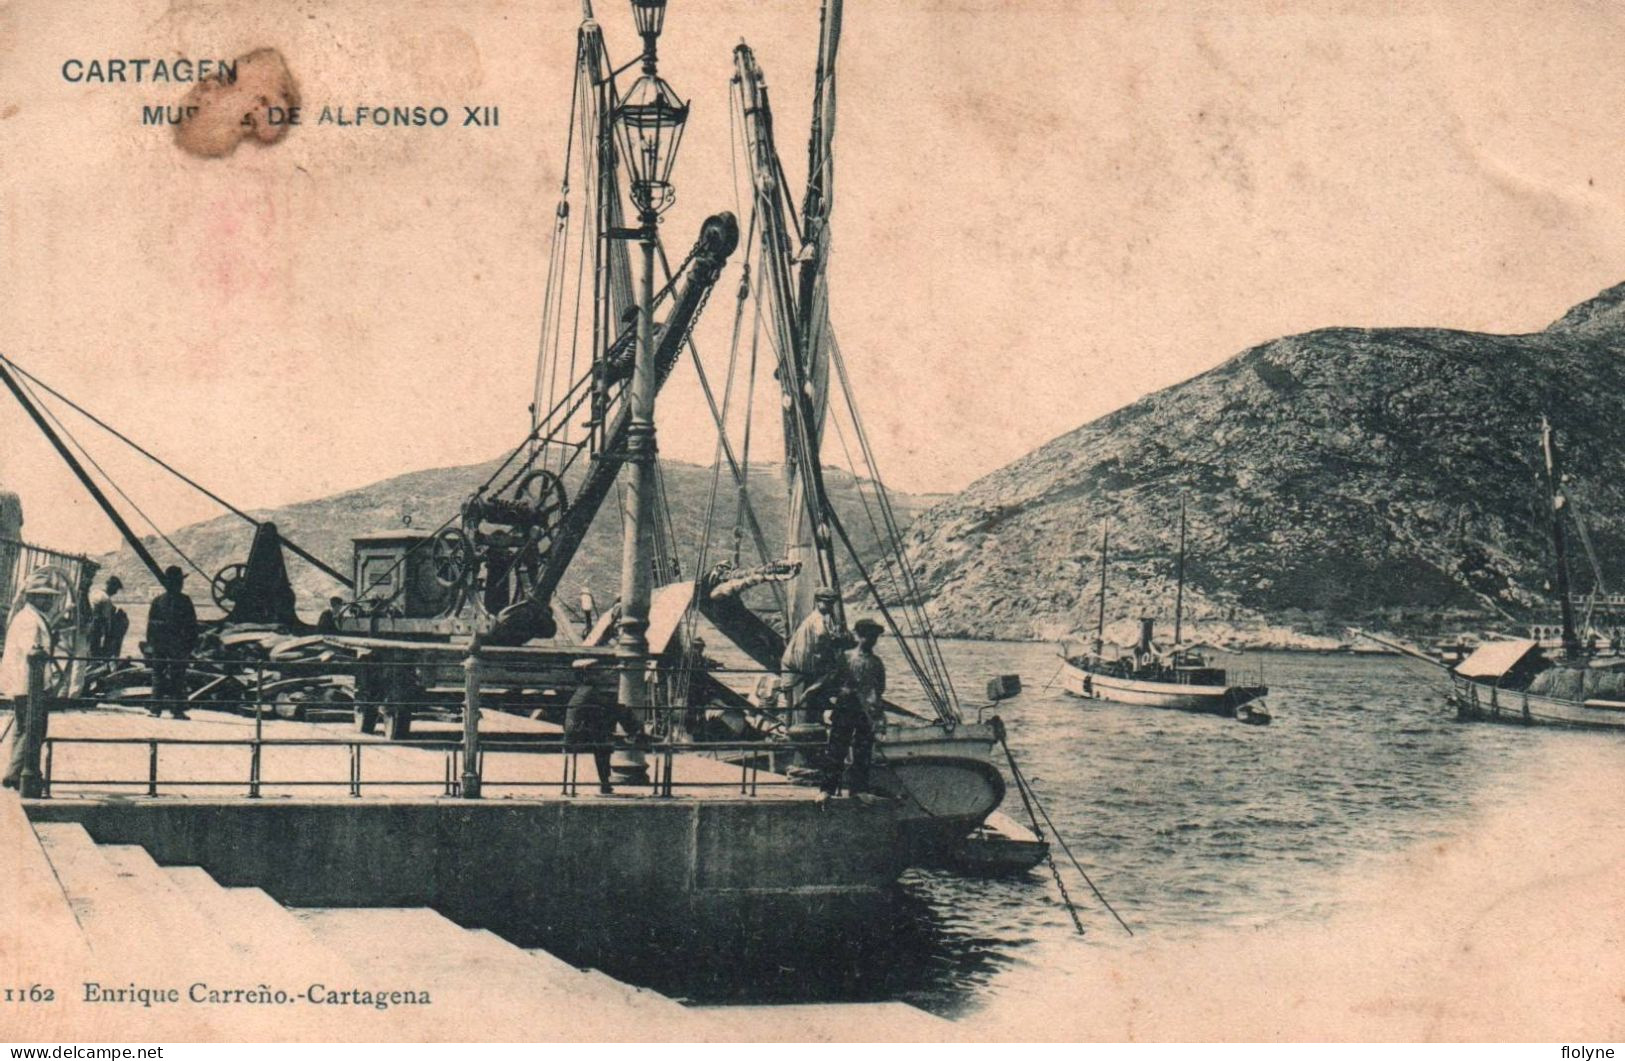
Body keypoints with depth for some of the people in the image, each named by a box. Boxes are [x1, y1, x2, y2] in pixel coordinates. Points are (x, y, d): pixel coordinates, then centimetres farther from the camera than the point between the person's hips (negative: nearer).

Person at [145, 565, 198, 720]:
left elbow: (150, 623, 9)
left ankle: (156, 708, 9)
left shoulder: (157, 600, 6)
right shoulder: (184, 600, -8)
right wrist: (192, 644, -2)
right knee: (178, 677, 0)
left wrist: (150, 642, 14)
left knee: (158, 675, 11)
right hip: (178, 645, -4)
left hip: (159, 645, 4)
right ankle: (177, 709, -3)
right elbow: (191, 624, -8)